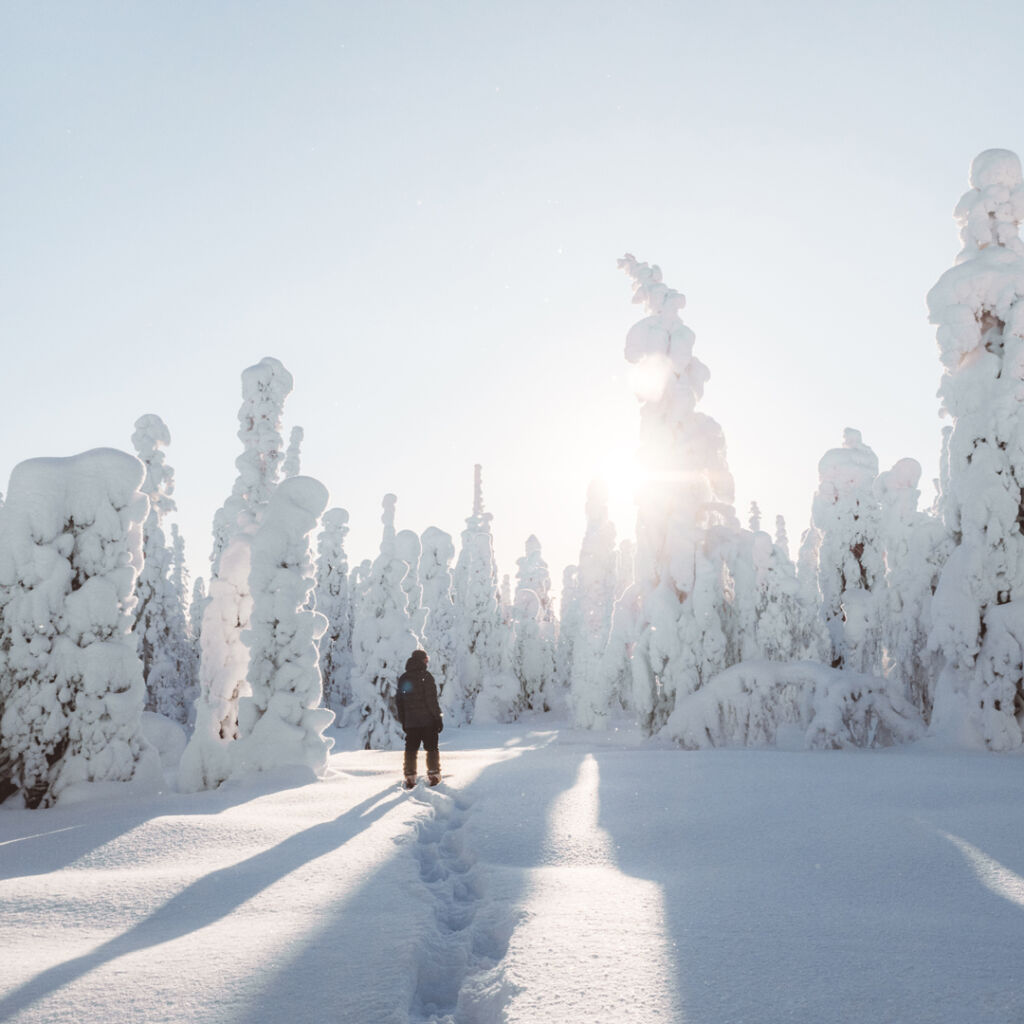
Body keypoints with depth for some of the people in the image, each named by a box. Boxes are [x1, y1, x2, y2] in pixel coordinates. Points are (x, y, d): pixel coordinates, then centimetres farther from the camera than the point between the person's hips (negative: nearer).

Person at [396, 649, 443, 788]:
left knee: (411, 749, 10)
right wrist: (438, 718, -7)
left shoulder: (403, 678, 9)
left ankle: (410, 778, 7)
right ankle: (433, 775, 4)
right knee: (431, 748, 6)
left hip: (410, 721, 5)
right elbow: (432, 700, -14)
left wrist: (403, 721, 18)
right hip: (427, 720, -4)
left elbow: (399, 702, 12)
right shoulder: (426, 676, -10)